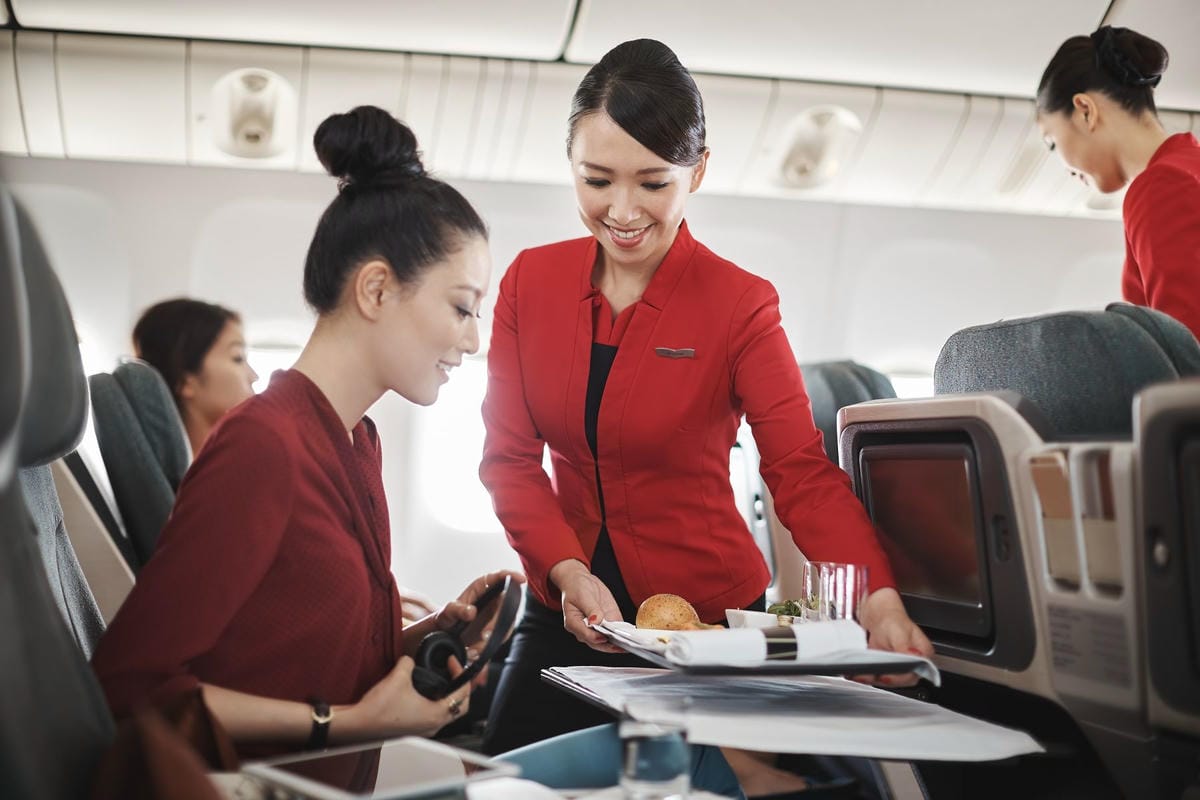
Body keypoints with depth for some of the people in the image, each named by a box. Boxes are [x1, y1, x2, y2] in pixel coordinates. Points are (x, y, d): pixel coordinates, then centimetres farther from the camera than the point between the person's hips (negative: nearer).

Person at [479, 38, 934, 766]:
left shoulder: (739, 305, -12)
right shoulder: (532, 282, -2)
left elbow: (805, 474, -17)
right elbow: (511, 457, -4)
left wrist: (877, 599, -34)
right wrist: (568, 573, -20)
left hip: (706, 617, -3)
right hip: (568, 617, 3)